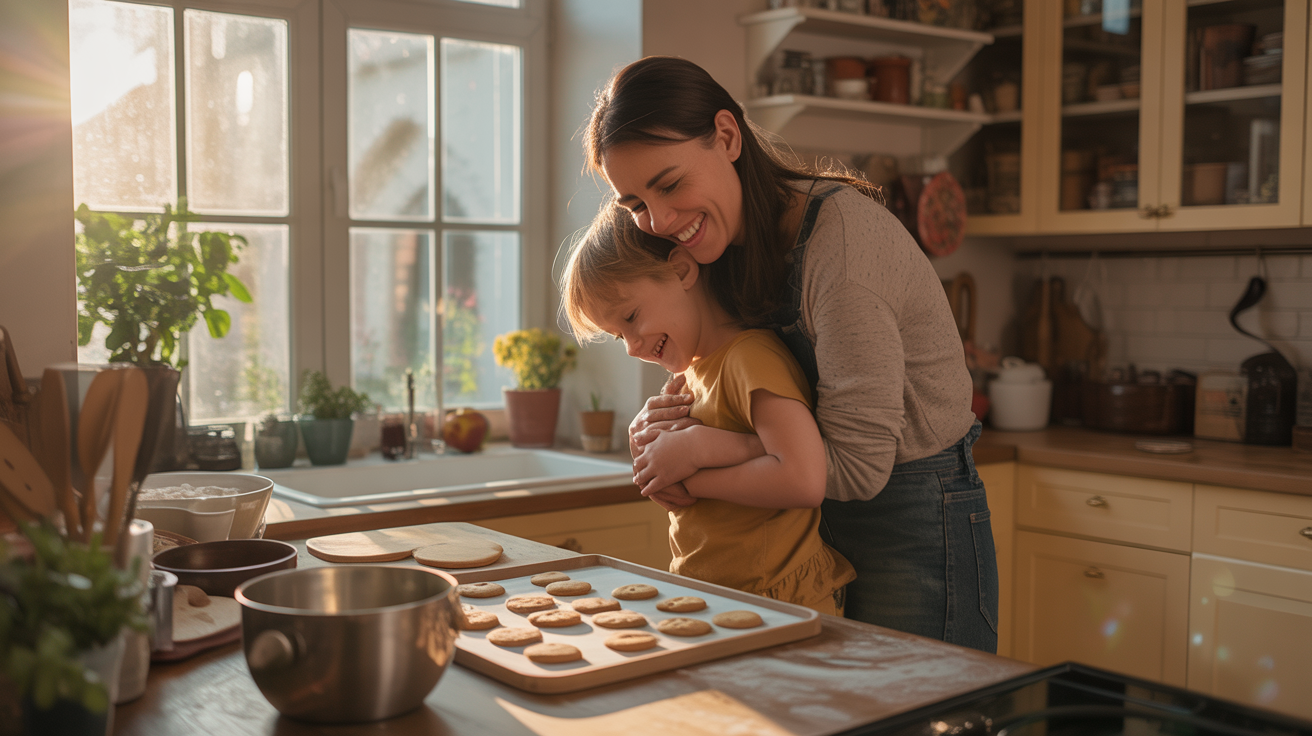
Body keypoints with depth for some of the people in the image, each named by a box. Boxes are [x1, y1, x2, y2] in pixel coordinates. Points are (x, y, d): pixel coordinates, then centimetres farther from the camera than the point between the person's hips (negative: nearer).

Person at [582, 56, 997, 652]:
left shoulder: (838, 230, -24)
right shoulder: (731, 248, 2)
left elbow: (858, 464, -25)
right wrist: (656, 426, -8)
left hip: (916, 533, -7)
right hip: (815, 531, 8)